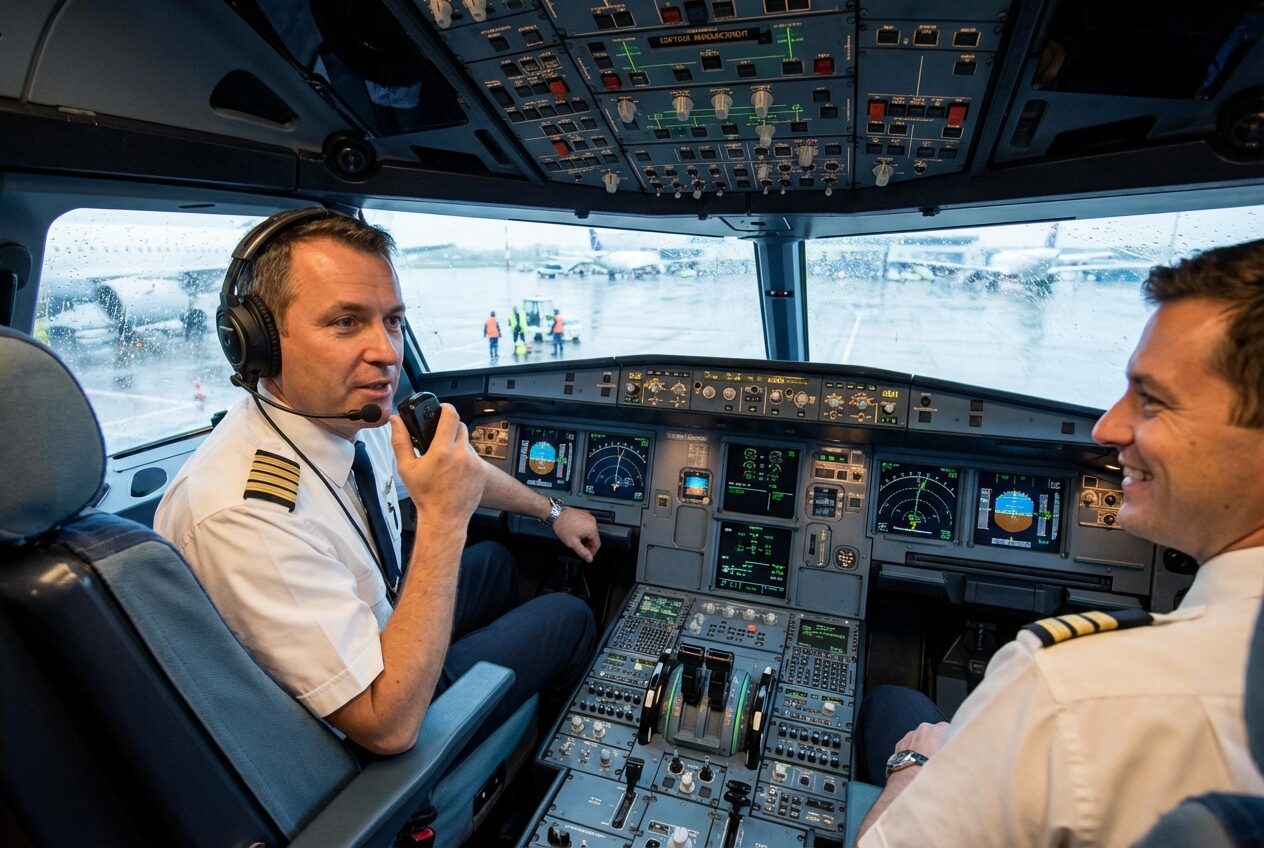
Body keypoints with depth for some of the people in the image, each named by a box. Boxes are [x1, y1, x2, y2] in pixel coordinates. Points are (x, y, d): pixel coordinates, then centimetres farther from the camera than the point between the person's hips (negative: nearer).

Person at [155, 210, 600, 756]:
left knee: (494, 560, 26)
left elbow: (463, 470, 6)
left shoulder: (351, 409, -15)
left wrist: (553, 511, 16)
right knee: (569, 617, 3)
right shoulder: (238, 515, -39)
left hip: (381, 628, 7)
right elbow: (388, 726, -35)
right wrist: (442, 520, -39)